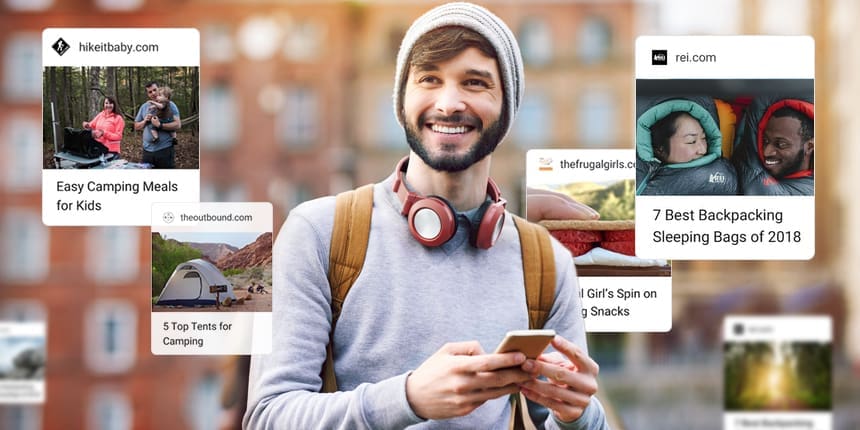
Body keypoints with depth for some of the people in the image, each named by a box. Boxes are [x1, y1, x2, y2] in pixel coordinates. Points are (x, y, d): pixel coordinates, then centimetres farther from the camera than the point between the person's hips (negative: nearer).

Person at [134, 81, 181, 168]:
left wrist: (160, 125, -21)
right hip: (147, 150, 4)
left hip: (165, 149, -4)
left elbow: (178, 125, -11)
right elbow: (136, 126, 17)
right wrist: (145, 121, -4)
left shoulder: (169, 105, -2)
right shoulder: (144, 107, 12)